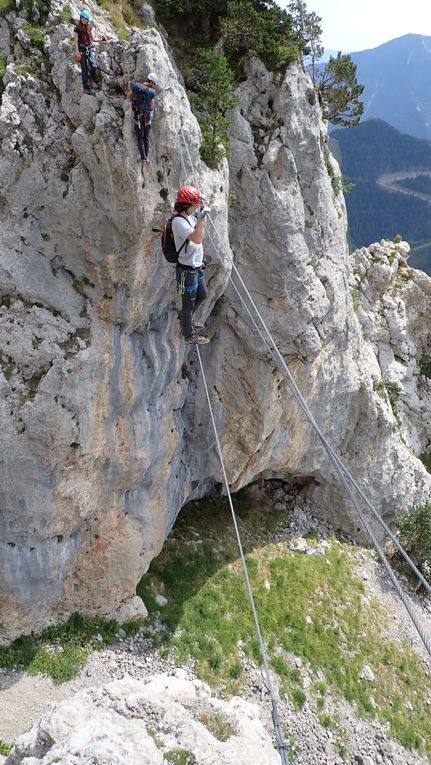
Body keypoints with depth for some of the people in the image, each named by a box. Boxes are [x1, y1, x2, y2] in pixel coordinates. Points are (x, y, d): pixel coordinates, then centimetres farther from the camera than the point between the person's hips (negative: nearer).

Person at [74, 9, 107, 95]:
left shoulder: (89, 28, 12)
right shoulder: (77, 28, 0)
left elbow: (92, 39, 20)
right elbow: (76, 41, -3)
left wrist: (100, 40, 4)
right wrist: (77, 52, -11)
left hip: (90, 48, 4)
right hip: (82, 49, -3)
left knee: (94, 66, -18)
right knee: (84, 69, -5)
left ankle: (94, 79, 11)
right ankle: (86, 88, -1)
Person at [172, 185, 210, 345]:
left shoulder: (189, 216, 6)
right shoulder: (178, 221, -23)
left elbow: (200, 234, 19)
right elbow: (197, 239, -34)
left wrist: (201, 214, 7)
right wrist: (201, 218, -35)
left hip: (196, 266, 10)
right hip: (187, 270, -10)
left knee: (202, 296, 25)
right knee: (189, 302, 6)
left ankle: (186, 320, 44)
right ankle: (189, 334, 22)